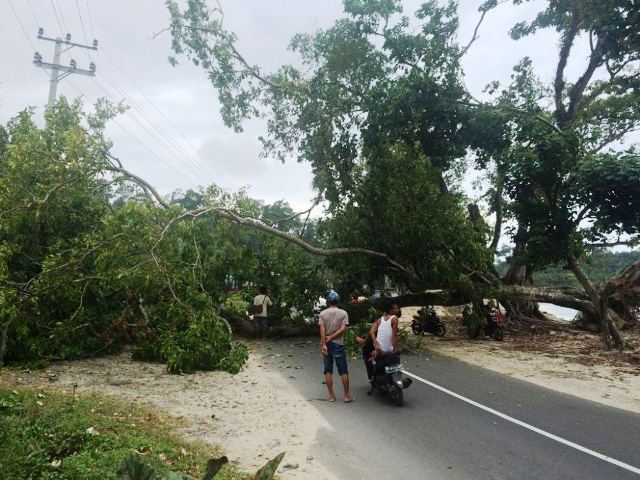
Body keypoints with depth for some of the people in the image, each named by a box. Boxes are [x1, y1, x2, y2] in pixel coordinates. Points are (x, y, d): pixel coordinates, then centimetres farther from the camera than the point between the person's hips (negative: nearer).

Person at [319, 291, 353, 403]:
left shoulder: (323, 313, -1)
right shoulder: (343, 313, -3)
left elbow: (322, 330, -9)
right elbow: (343, 329, -13)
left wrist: (324, 345, -12)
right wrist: (331, 337, -9)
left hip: (327, 345, 2)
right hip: (338, 344, -2)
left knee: (328, 371, 8)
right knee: (343, 372, 6)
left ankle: (331, 395, 13)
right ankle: (347, 396, 10)